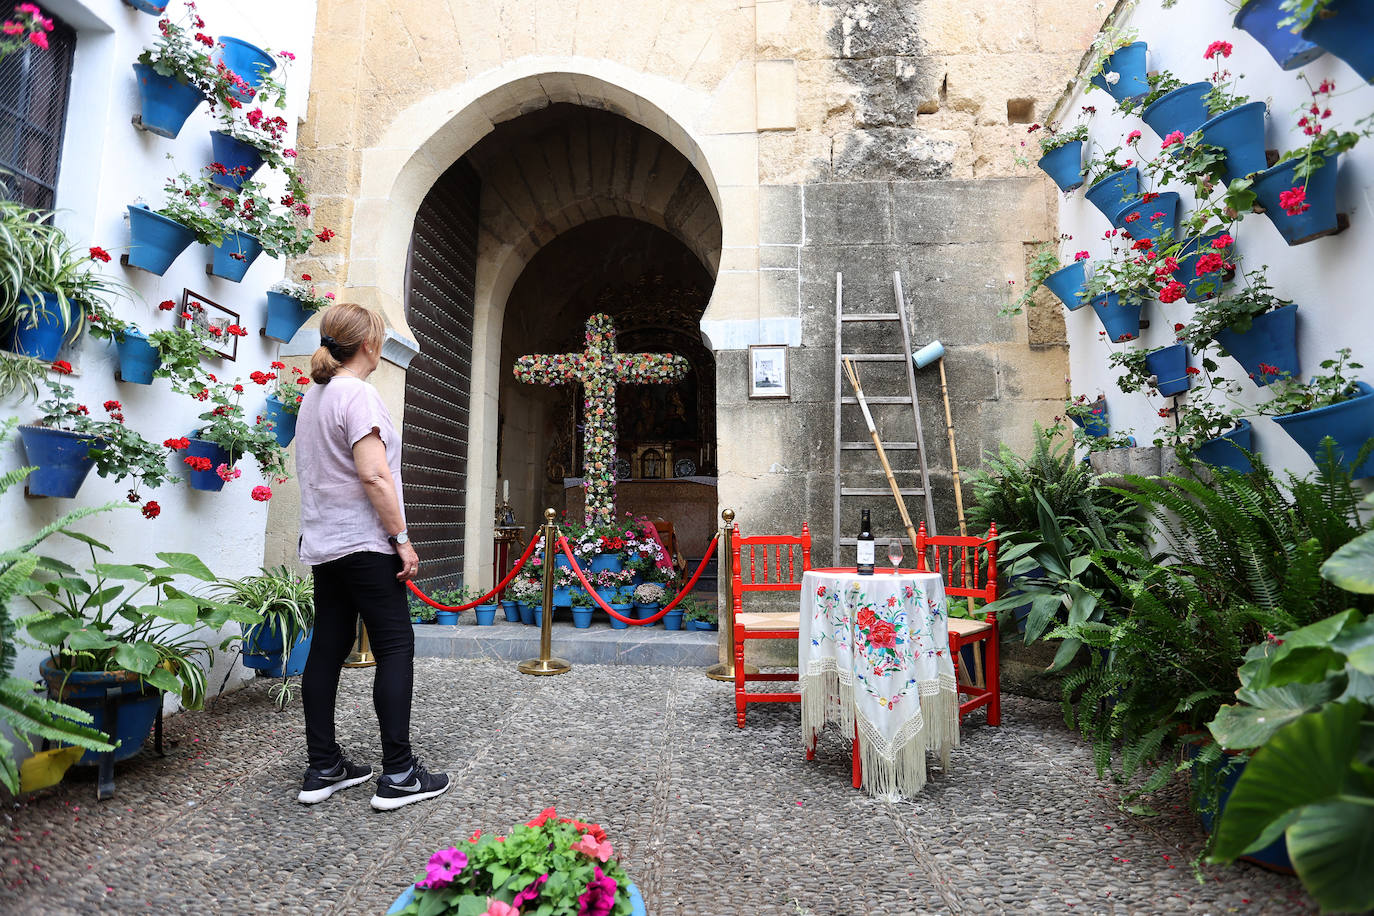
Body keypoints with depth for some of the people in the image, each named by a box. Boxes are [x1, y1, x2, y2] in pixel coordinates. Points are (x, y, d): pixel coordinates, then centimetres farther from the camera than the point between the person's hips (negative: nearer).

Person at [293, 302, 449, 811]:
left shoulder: (313, 396, 16)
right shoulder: (358, 394, -13)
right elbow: (373, 475, -21)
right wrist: (402, 538, -16)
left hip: (323, 544, 10)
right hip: (363, 544, -9)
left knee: (327, 650, 11)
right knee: (395, 649, -4)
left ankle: (322, 770, 19)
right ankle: (398, 775, 0)